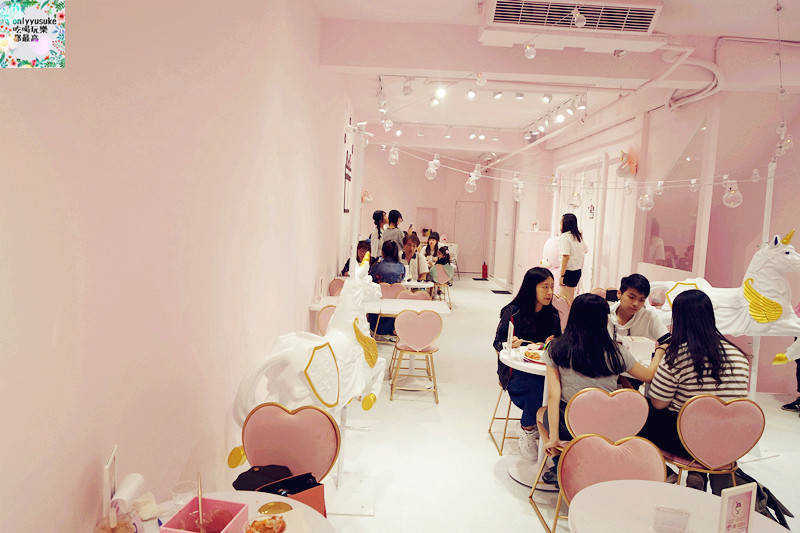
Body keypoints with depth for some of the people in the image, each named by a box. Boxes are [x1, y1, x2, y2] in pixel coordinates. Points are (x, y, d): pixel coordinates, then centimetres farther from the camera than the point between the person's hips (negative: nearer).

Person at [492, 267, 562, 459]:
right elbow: (498, 346, -2)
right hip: (516, 372, -4)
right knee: (538, 385, -34)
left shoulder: (552, 314, 9)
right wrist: (511, 344, -24)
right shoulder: (512, 312, -4)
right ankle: (527, 431, -6)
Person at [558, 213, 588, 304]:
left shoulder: (564, 237, -14)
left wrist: (562, 275, -20)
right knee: (570, 299, 17)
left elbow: (566, 256, -20)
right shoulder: (578, 236, 9)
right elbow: (585, 251, 20)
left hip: (569, 271, -8)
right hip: (578, 271, 8)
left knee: (563, 300, -3)